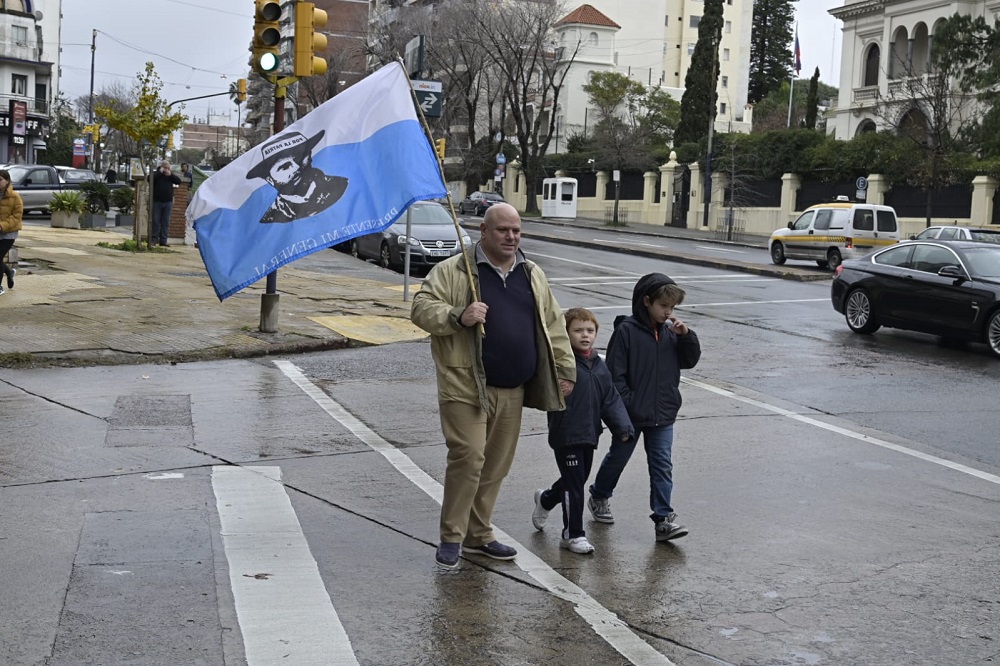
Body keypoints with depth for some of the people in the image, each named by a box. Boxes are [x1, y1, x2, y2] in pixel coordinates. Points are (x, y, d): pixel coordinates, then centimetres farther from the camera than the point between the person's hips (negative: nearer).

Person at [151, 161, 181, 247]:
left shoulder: (170, 176, 13)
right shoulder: (156, 174, 4)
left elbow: (179, 181, -1)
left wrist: (170, 174, -10)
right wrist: (160, 172, -12)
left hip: (168, 202, 2)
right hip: (157, 201, -2)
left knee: (165, 222, 2)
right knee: (156, 221, -2)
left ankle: (163, 240, 4)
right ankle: (154, 239, 3)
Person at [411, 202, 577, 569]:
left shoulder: (533, 275, 15)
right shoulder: (452, 271, -3)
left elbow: (553, 326, 20)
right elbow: (421, 308, -8)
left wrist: (565, 369, 16)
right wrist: (458, 316, -24)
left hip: (512, 391, 6)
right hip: (466, 386, -6)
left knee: (496, 465, 11)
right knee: (468, 456, -13)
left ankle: (478, 535, 24)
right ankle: (451, 537, 1)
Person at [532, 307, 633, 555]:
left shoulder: (598, 365, 9)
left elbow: (611, 398, 7)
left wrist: (623, 427, -1)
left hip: (589, 434, 8)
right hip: (566, 435, -8)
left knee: (578, 480, 22)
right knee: (574, 484, -2)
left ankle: (545, 500, 49)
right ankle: (573, 534, 12)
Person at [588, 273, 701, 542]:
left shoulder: (669, 331, 3)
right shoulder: (626, 330, -14)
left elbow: (690, 361, 9)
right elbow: (615, 373, -14)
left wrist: (686, 336, -7)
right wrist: (625, 406, -17)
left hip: (663, 415, 4)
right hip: (631, 415, -4)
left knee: (662, 466, 1)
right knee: (617, 458, 16)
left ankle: (664, 519, 2)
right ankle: (599, 497, 38)